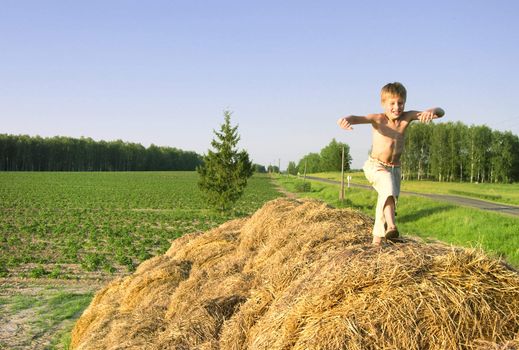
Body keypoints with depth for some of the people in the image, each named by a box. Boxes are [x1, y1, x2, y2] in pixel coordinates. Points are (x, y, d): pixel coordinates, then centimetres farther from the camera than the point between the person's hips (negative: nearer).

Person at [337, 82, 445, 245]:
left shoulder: (407, 117, -9)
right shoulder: (378, 119, -16)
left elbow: (440, 112, -14)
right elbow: (358, 118, -34)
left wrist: (431, 111, -39)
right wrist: (346, 119, -58)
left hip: (395, 168, 5)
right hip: (376, 166, -5)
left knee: (386, 200, 13)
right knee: (388, 187, -34)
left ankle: (378, 237, 28)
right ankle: (391, 226, -46)